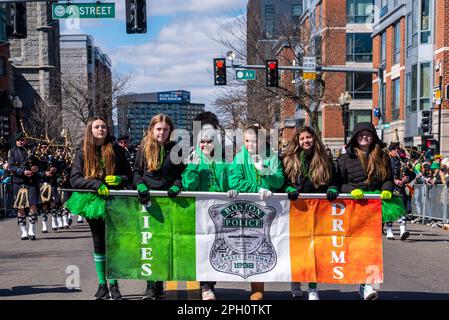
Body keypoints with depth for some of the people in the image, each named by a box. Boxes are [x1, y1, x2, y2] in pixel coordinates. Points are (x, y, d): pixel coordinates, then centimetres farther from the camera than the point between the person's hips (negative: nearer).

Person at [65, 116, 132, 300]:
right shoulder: (82, 153, 3)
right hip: (93, 200, 1)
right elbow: (74, 179, -5)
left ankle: (113, 284, 11)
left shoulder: (117, 151, 3)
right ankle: (102, 285, 17)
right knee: (99, 243, 8)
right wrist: (96, 184, -19)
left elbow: (129, 175, 7)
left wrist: (120, 179, -16)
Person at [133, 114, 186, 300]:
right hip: (148, 198, 0)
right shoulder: (144, 147, 8)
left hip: (169, 198, 0)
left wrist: (176, 187, -9)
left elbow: (182, 173, 10)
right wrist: (141, 186, -9)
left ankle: (159, 284, 13)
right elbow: (136, 171, 9)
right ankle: (151, 287, -3)